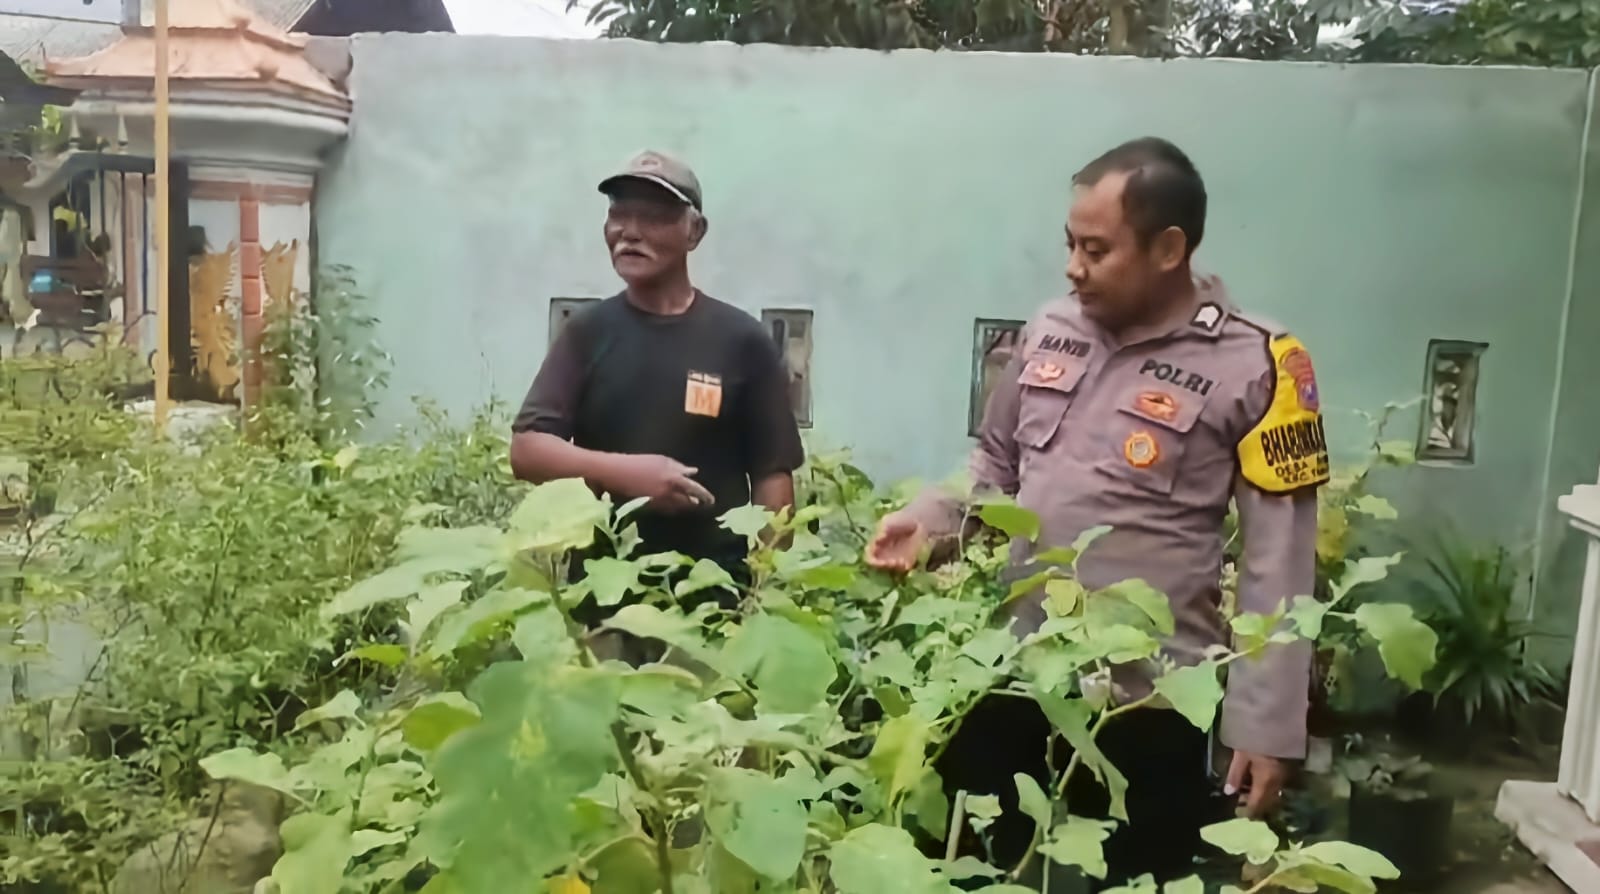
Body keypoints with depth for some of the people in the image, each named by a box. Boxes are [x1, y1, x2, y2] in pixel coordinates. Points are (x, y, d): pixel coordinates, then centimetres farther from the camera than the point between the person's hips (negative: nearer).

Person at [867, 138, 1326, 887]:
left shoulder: (1253, 367, -11)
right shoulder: (1049, 331, 4)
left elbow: (1278, 563, -10)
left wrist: (1266, 723, -10)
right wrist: (928, 519, -3)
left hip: (1148, 703, -4)